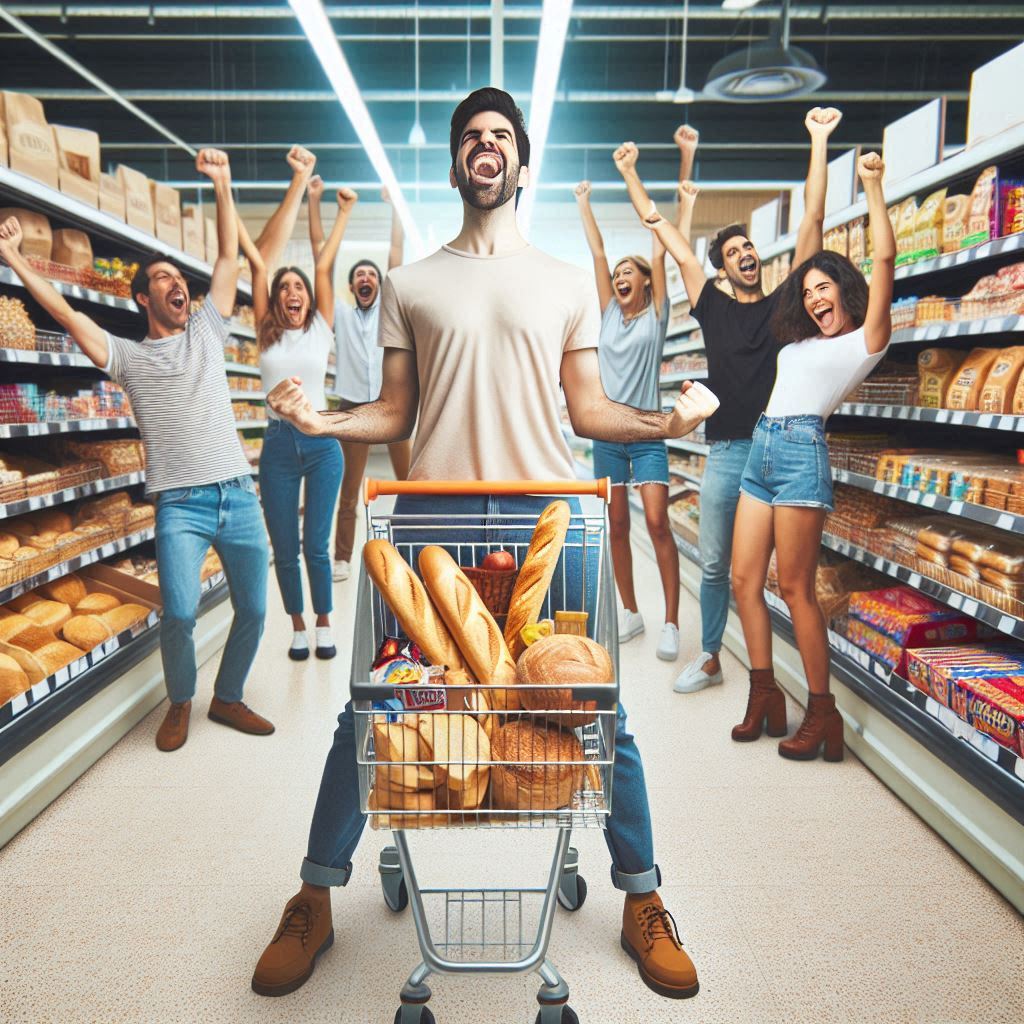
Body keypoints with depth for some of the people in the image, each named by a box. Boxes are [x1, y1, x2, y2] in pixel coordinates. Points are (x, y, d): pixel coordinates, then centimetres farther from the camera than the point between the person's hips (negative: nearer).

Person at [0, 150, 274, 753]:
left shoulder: (208, 332, 15)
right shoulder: (128, 356, 11)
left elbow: (229, 258, 11)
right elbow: (65, 313, 1)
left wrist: (223, 186, 6)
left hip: (239, 495, 3)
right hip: (181, 505, -2)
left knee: (254, 610, 5)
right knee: (180, 614, -15)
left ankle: (228, 698, 27)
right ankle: (180, 703, 12)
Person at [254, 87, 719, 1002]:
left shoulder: (567, 283, 15)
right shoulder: (410, 284, 15)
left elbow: (588, 411, 10)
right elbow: (395, 414, 12)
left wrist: (666, 421, -7)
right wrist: (319, 421, -6)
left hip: (545, 515, 0)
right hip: (433, 515, 0)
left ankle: (643, 902, 24)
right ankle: (315, 901, 25)